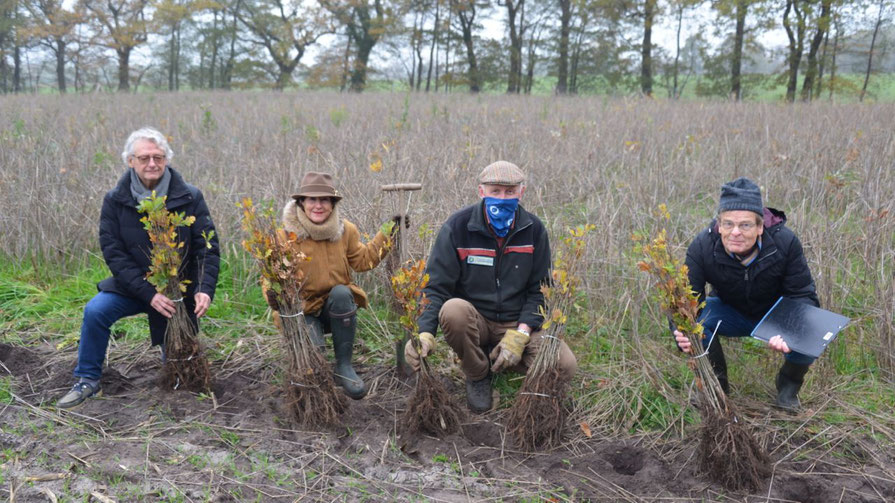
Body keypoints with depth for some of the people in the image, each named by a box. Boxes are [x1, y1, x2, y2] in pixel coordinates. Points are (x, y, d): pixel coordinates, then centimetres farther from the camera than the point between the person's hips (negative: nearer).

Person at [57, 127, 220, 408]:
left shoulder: (190, 198, -11)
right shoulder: (115, 201, -9)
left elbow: (208, 248, -11)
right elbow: (113, 252, -13)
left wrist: (205, 290, -28)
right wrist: (148, 293, -24)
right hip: (133, 287, 1)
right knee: (95, 311, -27)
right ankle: (87, 381, -6)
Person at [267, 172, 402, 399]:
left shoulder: (346, 230, 0)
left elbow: (362, 261, 11)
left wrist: (387, 235, 3)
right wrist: (274, 297, -32)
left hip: (339, 309, 3)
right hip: (304, 311, -3)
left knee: (341, 293, -33)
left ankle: (344, 366, -19)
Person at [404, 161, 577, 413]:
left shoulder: (534, 229, -2)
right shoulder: (458, 226, -10)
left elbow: (539, 289, 2)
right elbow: (436, 285, -12)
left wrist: (520, 333, -13)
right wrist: (424, 332, -29)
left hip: (517, 323, 2)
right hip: (473, 320, -2)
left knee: (565, 366, -22)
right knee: (453, 310, -37)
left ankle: (499, 359, 8)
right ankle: (478, 375, -6)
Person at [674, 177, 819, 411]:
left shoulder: (785, 242, -28)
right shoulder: (702, 247, -28)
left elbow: (803, 295, -23)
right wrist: (684, 335, -53)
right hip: (731, 312, 0)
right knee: (697, 319, -31)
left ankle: (789, 385, 3)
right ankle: (716, 383, -2)